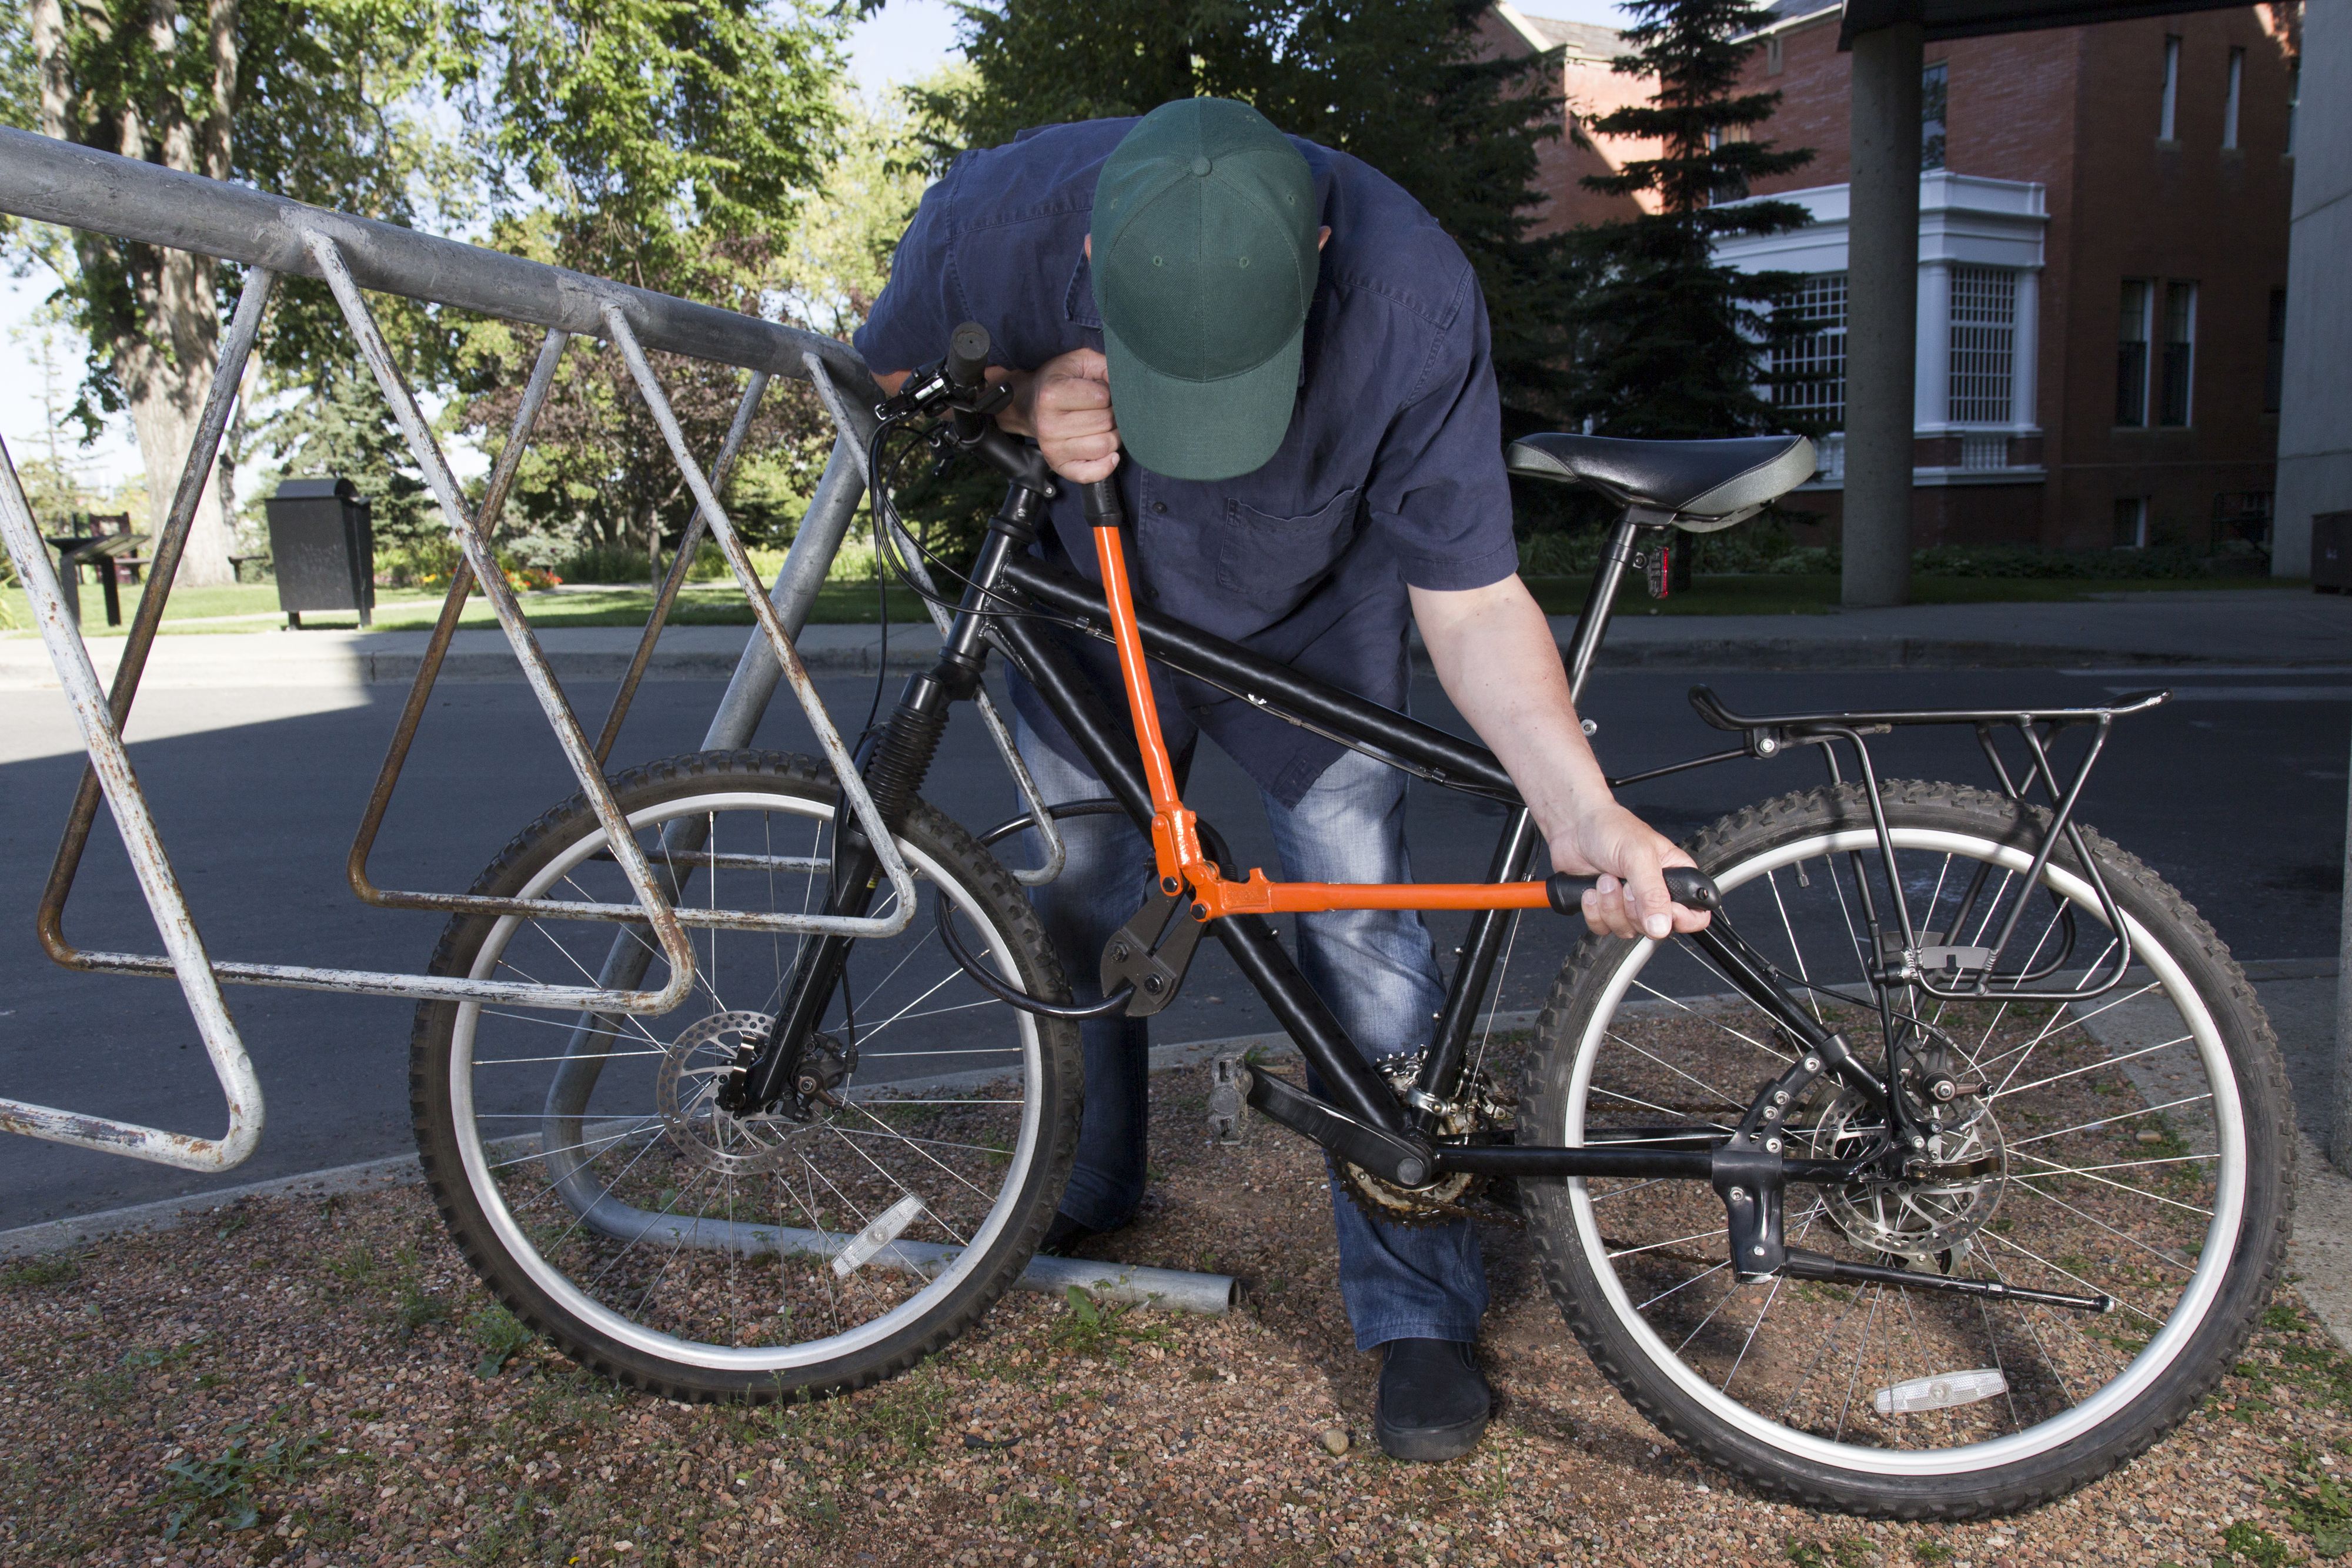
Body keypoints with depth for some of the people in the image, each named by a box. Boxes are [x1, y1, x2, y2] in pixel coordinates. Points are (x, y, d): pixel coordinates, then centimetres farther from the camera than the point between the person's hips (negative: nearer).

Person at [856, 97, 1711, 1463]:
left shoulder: (1413, 293, -35)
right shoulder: (997, 214, -31)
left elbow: (1471, 601, -28)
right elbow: (882, 391, -10)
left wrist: (1583, 809, -42)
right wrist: (1022, 409, -32)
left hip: (1308, 628, -2)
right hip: (1094, 609, 2)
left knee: (1361, 928, -11)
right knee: (1079, 905, 10)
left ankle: (1423, 1310, 5)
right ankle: (1088, 1188, 37)